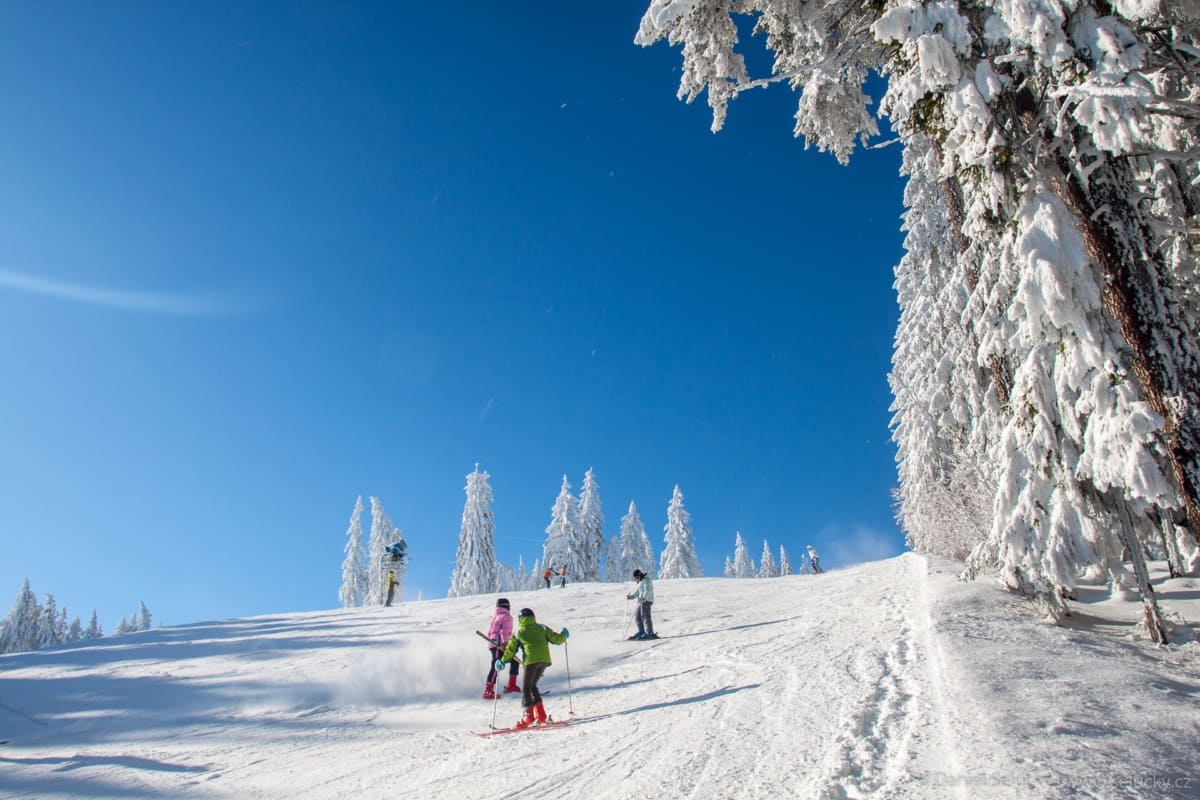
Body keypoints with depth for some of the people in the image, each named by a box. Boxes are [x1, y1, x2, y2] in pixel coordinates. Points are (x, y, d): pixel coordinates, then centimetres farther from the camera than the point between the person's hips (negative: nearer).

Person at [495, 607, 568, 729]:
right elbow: (556, 639, 16)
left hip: (531, 660, -4)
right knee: (532, 685, 19)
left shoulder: (518, 631, 13)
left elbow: (510, 650, 11)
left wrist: (501, 661, 23)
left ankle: (528, 715, -14)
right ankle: (540, 714, 13)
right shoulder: (541, 627, 19)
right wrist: (564, 635, 37)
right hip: (544, 659, 4)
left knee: (526, 688, 1)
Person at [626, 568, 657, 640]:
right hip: (641, 601, 10)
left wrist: (644, 598, -38)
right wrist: (631, 596, 3)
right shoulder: (641, 582, 23)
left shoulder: (646, 580, -9)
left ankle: (650, 634, -19)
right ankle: (641, 632, 22)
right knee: (638, 617, 12)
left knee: (645, 617, -16)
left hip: (646, 601, -10)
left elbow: (648, 591, -23)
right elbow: (637, 592, 21)